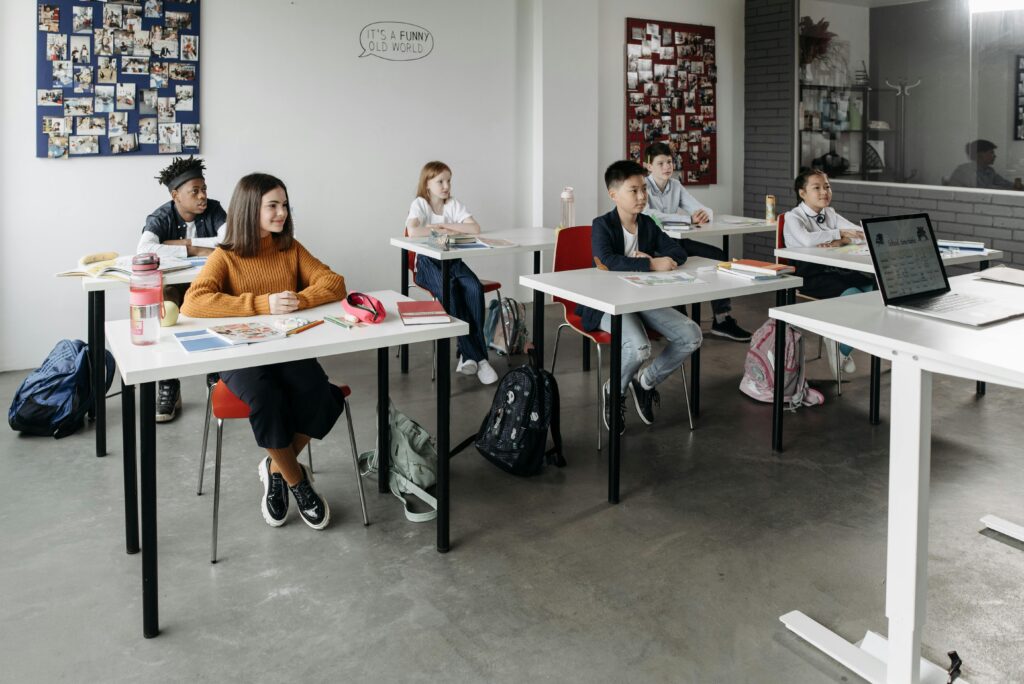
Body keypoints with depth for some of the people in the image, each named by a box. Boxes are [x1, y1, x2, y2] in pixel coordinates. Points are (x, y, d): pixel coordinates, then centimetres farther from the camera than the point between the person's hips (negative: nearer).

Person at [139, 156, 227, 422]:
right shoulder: (161, 217, -7)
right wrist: (196, 250, -30)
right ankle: (168, 386, -26)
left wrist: (184, 243, -18)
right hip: (171, 285, -1)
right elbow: (144, 249, -28)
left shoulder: (214, 210, -1)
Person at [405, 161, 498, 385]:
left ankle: (469, 353, -21)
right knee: (449, 290, -33)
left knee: (474, 288, -27)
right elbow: (413, 231, -23)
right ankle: (476, 356, -27)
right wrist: (443, 230, -14)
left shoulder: (454, 205, 8)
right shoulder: (419, 204, -2)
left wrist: (445, 224, -12)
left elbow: (475, 229, -8)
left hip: (453, 259, 3)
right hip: (428, 262, -3)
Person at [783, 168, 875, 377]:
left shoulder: (830, 214, 16)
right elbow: (807, 240, -26)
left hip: (835, 270, 7)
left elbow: (861, 233, 4)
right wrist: (839, 233, -17)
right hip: (809, 275, -7)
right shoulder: (793, 217, -3)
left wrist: (841, 241, -16)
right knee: (853, 295, -30)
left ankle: (842, 346, -5)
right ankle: (841, 350, -5)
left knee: (875, 288, -20)